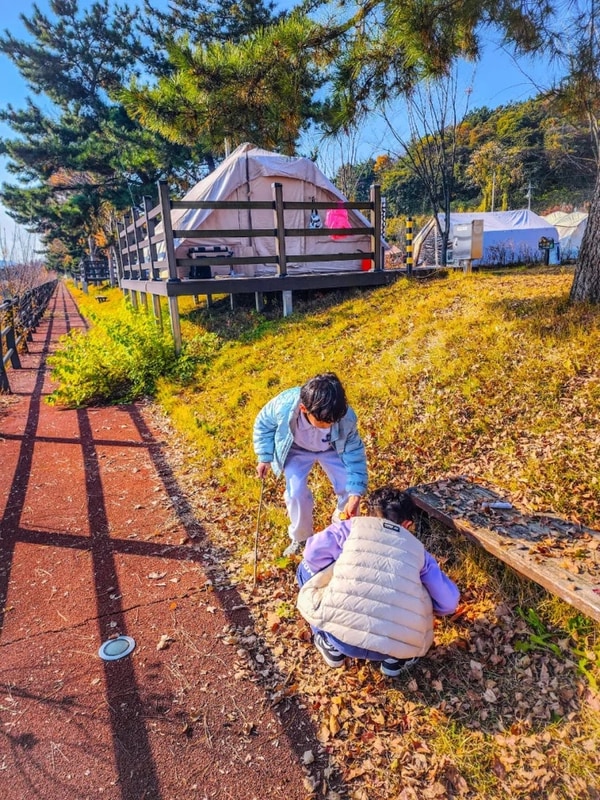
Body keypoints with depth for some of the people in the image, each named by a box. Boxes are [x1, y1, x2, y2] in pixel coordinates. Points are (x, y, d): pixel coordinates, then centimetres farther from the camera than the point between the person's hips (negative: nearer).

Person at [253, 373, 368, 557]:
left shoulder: (346, 417, -39)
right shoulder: (284, 406, -40)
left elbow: (354, 453, -24)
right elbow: (263, 424, -16)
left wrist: (355, 494, -30)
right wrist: (264, 458, -12)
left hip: (332, 449, 1)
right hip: (296, 449, 0)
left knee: (349, 489, -7)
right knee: (296, 493, -13)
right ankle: (301, 538, 17)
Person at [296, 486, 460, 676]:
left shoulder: (354, 525, 15)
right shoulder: (417, 548, 20)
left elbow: (314, 554, 2)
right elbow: (448, 603, 22)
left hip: (341, 633, -2)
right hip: (397, 645, 3)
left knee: (307, 568, 25)